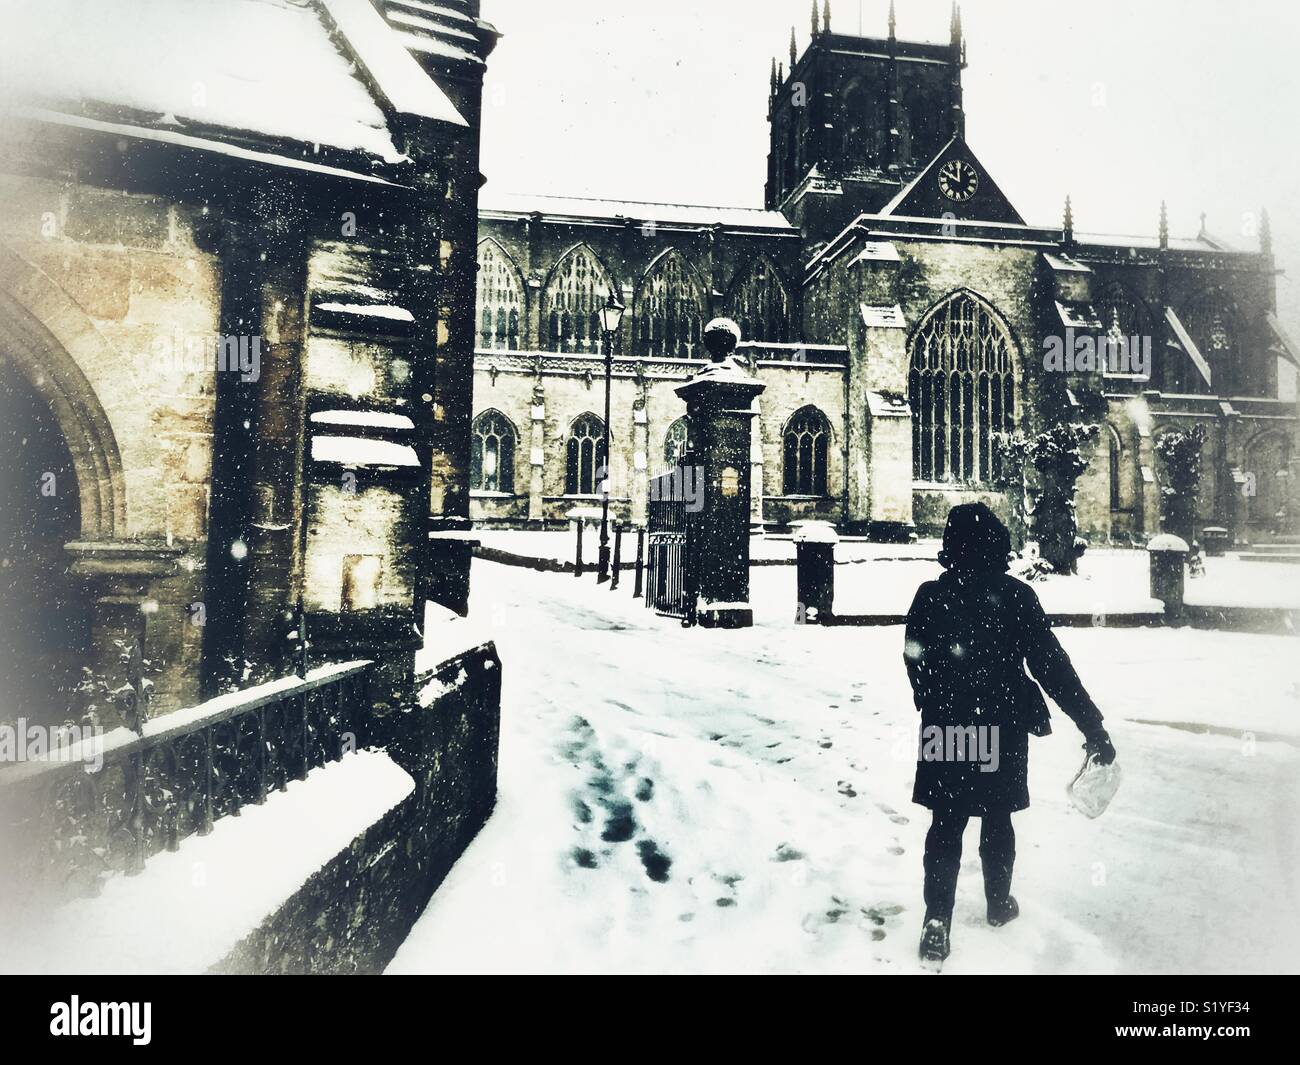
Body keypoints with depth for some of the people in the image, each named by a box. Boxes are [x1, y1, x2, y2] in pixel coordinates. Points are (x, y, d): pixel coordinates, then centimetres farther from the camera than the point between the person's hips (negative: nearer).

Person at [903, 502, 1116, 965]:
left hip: (945, 731, 1)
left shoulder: (929, 596, -6)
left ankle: (937, 919, 5)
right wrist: (1093, 726, -9)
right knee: (997, 820, 17)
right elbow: (1052, 666, -14)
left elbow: (915, 665, 3)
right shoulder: (1015, 596, -12)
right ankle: (999, 904, 36)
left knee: (946, 823, 10)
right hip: (1002, 729, -1)